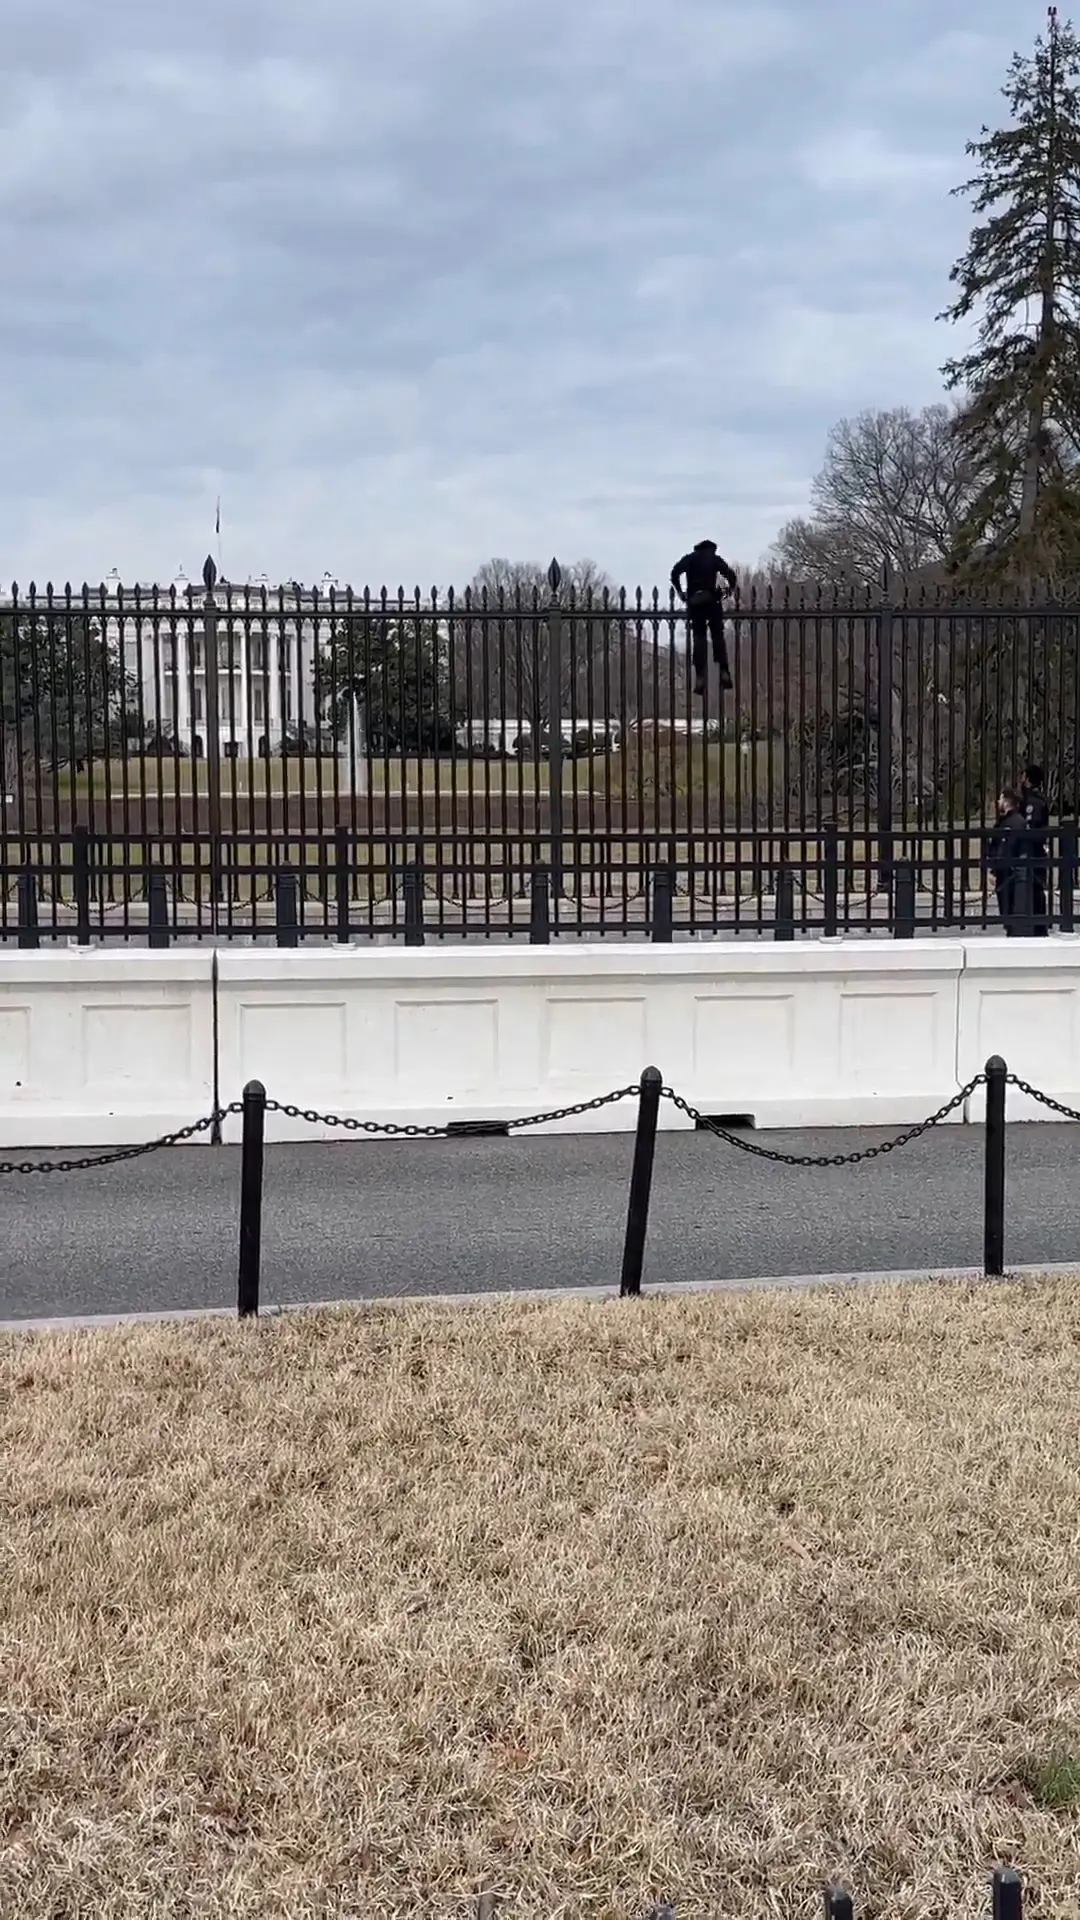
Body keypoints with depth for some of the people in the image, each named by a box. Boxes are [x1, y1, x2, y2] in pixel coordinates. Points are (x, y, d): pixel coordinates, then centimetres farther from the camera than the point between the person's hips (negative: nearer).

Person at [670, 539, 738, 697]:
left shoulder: (689, 559, 16)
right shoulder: (715, 559, 13)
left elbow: (675, 572, 1)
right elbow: (730, 575, -1)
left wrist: (680, 591, 9)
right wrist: (731, 589, 16)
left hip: (694, 601, 1)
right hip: (712, 601, -1)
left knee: (698, 637, 2)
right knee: (717, 636, 6)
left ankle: (700, 676, -10)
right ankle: (724, 671, -7)